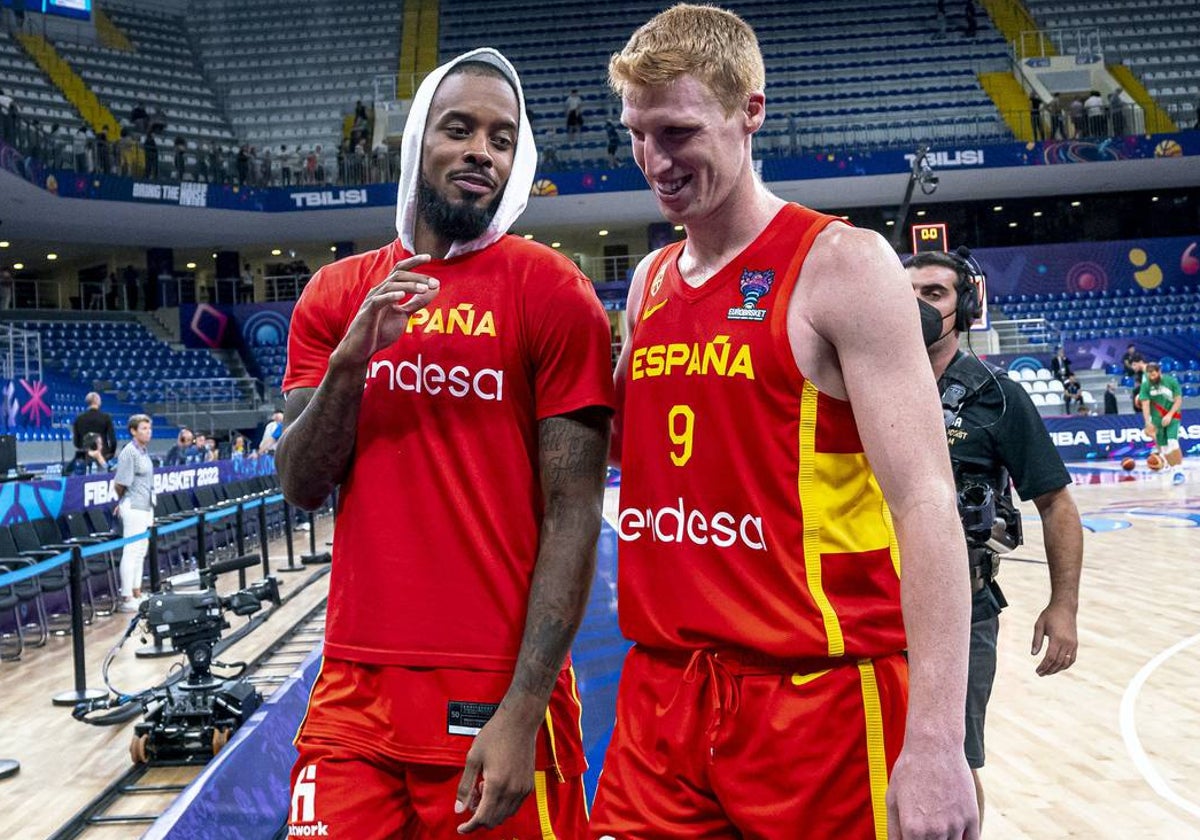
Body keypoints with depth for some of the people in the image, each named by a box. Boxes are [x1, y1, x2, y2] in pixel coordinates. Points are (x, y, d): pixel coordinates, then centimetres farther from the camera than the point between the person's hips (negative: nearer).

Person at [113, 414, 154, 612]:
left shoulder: (143, 452, 13)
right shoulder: (129, 452, -14)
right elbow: (120, 484, -15)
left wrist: (151, 511, 14)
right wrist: (123, 501, 2)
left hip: (146, 507, 9)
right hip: (134, 508, -9)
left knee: (140, 553, 13)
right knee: (131, 552, -7)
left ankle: (136, 593, 21)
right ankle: (126, 598, -5)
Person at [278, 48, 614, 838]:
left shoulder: (552, 292, -6)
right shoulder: (338, 292, 7)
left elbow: (573, 513, -9)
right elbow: (301, 487, 6)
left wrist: (523, 711, -14)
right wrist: (351, 358, -11)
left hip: (496, 694, -3)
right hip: (353, 688, 4)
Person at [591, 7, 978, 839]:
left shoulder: (843, 266, -9)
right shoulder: (649, 281, 11)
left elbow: (926, 502, -16)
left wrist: (935, 741, -22)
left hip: (820, 700, -5)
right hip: (662, 693, 6)